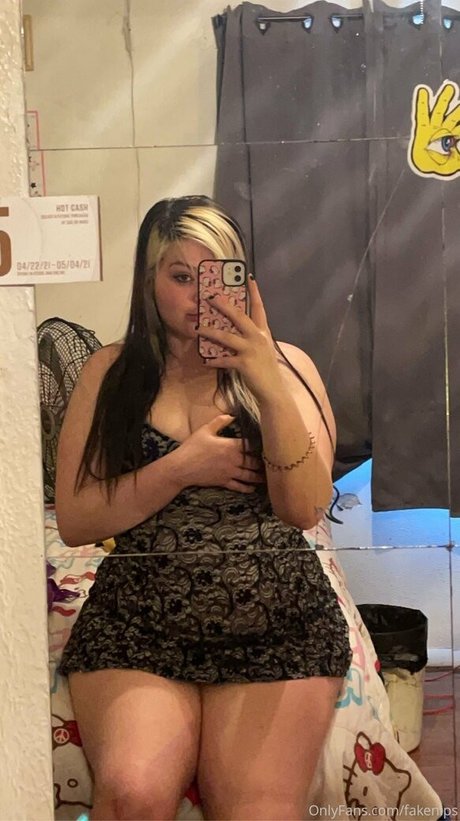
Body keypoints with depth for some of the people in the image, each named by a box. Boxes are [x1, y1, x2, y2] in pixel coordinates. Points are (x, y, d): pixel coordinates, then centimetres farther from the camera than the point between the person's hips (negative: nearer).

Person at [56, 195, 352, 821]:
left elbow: (306, 509, -6)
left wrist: (270, 387, -17)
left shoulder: (287, 366, 7)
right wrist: (183, 467, -10)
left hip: (279, 626, 0)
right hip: (135, 625, 1)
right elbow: (74, 522, 1)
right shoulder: (111, 373, 8)